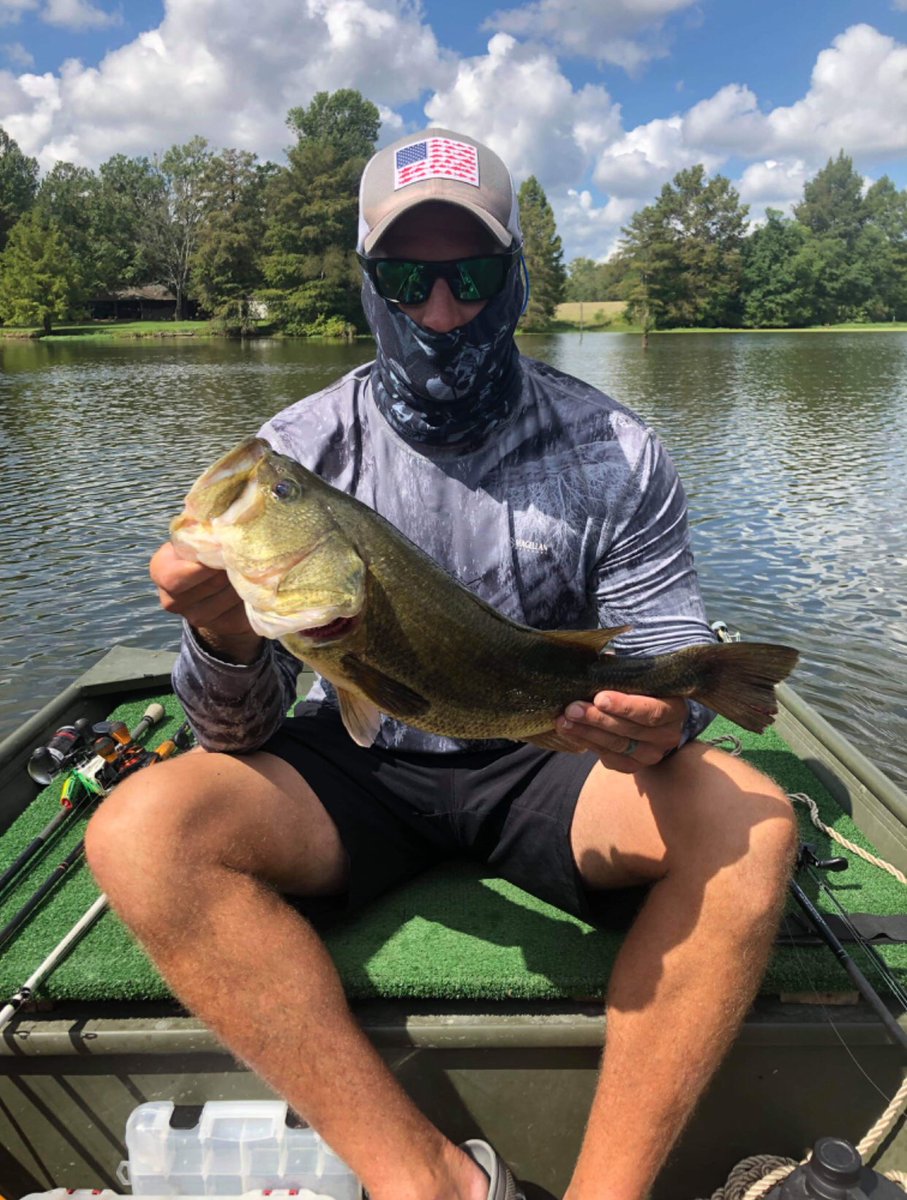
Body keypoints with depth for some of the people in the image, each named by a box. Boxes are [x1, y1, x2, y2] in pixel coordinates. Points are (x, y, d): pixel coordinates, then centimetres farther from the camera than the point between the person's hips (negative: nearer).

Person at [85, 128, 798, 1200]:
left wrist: (660, 718, -28)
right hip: (358, 769, 1)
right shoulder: (298, 454, -7)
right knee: (139, 832, -24)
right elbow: (242, 737, -9)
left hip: (545, 768, 1)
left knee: (748, 820, -26)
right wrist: (225, 638, -33)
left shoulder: (613, 454, -5)